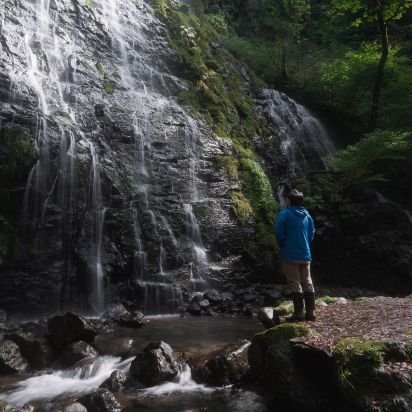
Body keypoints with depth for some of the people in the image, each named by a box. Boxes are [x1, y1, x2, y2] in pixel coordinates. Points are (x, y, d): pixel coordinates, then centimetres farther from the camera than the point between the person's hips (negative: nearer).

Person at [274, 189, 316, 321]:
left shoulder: (284, 214, -9)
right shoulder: (306, 214, 10)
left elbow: (279, 233, -12)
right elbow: (312, 233, 11)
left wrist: (283, 247, 4)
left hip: (290, 255, -6)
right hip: (305, 255, 6)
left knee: (295, 284, -1)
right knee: (307, 283, 10)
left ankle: (298, 313, 0)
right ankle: (310, 312, 14)